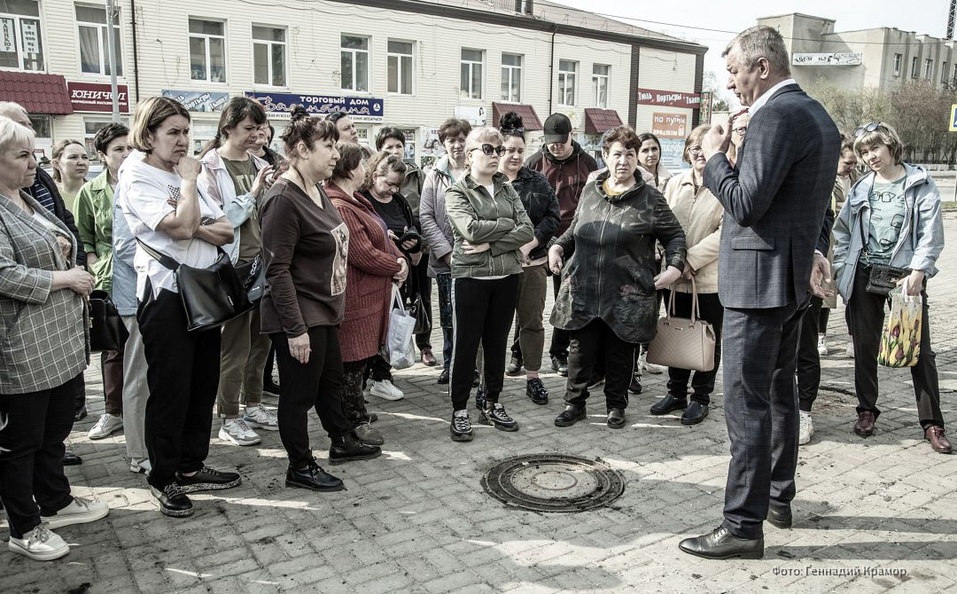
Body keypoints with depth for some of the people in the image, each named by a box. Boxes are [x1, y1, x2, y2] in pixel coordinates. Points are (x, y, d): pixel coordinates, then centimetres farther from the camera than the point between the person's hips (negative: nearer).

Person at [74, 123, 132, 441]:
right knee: (113, 347, 9)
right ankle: (114, 412, 22)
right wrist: (97, 270, -4)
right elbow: (84, 239, 7)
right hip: (110, 280, 1)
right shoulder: (90, 192, 4)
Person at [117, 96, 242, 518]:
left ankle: (191, 466, 26)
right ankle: (163, 478, 16)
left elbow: (226, 231, 5)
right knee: (170, 388, 0)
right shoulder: (137, 179, -8)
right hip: (166, 292, -7)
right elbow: (180, 227, -23)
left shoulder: (185, 176, 14)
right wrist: (188, 181, -10)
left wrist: (192, 224, -14)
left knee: (203, 382, 12)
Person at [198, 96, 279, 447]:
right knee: (235, 344, 1)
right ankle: (229, 420, 13)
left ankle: (253, 405, 30)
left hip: (263, 261, 6)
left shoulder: (259, 165, 10)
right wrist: (252, 194, -17)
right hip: (233, 266, -6)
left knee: (260, 339, 14)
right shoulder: (210, 166, -6)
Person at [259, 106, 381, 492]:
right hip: (299, 317, -10)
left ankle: (342, 442, 41)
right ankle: (300, 467, 20)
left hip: (323, 310, 10)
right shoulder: (284, 199, -21)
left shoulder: (317, 191, 8)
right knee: (300, 391, 4)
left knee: (331, 379, 23)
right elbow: (278, 270, -23)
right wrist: (295, 329, -24)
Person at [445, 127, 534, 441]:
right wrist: (508, 224, -8)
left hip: (507, 277, 4)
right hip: (470, 277, -4)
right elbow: (472, 229, -20)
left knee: (497, 343, 12)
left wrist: (490, 245, -15)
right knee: (466, 344, 3)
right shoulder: (456, 193, -3)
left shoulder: (507, 189, 9)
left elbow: (527, 231, -4)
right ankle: (459, 410, 14)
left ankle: (492, 405, 25)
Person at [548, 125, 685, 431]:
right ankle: (575, 404, 24)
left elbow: (674, 235, 4)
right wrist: (558, 246, 5)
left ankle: (616, 406, 29)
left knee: (620, 353, 10)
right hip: (583, 291, 3)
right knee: (581, 349, 9)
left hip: (626, 296, -3)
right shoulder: (590, 191, 8)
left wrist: (675, 267, -9)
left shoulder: (650, 199, -3)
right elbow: (574, 229, 21)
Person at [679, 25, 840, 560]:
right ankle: (779, 497, 32)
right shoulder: (818, 116, 15)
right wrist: (817, 249, 20)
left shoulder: (776, 116, -17)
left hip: (759, 279, -11)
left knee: (747, 403, -6)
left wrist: (716, 157, -8)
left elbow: (746, 203, -21)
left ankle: (745, 526, 1)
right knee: (780, 391, 19)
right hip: (794, 277, 11)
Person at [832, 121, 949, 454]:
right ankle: (867, 410, 23)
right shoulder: (861, 188, 8)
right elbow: (842, 232, 12)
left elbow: (931, 234, -6)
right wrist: (842, 271, 3)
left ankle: (932, 423, 8)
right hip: (864, 274, 3)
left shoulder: (920, 184, -1)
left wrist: (918, 272, -16)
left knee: (920, 349, 0)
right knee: (865, 346, 9)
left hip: (905, 275, -3)